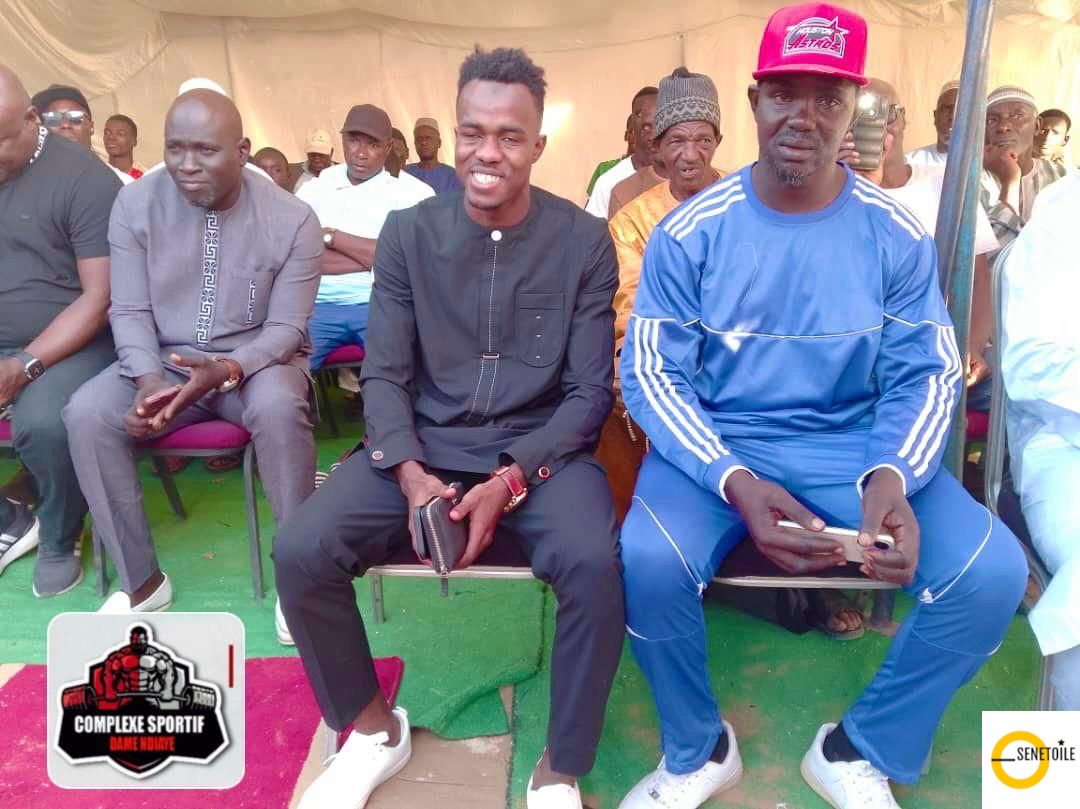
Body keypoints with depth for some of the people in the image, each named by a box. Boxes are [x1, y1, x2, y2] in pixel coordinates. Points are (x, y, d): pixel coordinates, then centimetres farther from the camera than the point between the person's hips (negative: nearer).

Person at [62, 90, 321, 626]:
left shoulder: (291, 219, -11)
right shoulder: (135, 204, -4)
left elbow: (286, 327, -11)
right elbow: (129, 311, -4)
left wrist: (227, 371, -30)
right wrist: (149, 380, -23)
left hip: (256, 361, -3)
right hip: (163, 361, 3)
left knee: (277, 407, -36)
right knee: (85, 413, -23)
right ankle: (141, 579, -5)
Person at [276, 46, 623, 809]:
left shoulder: (585, 242, -2)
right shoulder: (408, 233, 3)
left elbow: (589, 393, -4)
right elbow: (384, 375, 1)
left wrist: (510, 480, -19)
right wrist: (412, 474, -18)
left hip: (541, 453, -1)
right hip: (423, 449, 2)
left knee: (596, 565, -31)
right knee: (300, 552, -18)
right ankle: (374, 731, 10)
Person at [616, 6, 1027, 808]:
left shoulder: (897, 235, 0)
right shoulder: (690, 232, -6)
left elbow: (924, 375, 1)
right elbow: (651, 374, -9)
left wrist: (891, 478, -22)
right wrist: (736, 483, -25)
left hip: (854, 445, 2)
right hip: (714, 444, -1)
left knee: (993, 570, -18)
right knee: (649, 560, -30)